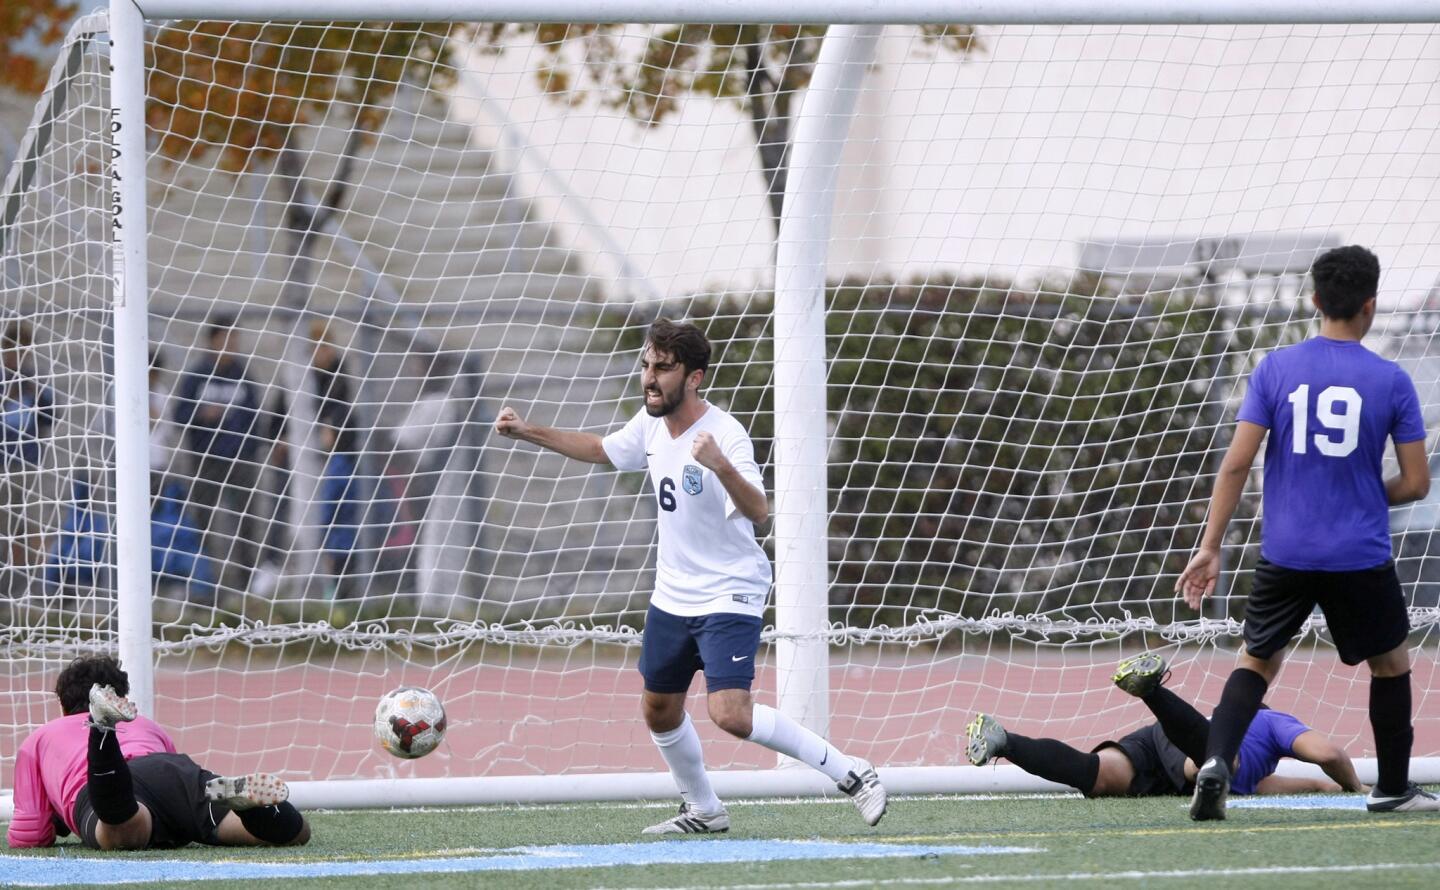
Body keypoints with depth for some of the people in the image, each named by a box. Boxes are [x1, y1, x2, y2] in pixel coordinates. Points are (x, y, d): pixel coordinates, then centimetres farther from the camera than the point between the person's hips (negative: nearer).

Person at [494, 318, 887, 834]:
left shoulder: (724, 434, -24)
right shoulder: (651, 424, 0)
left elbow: (758, 511, -36)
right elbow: (601, 450, 21)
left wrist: (721, 466, -54)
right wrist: (528, 433, 15)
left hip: (730, 595, -8)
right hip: (672, 595, 8)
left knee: (731, 716, -22)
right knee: (659, 713, 16)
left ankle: (849, 773, -9)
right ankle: (702, 811, 36)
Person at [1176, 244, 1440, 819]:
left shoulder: (1274, 369, -2)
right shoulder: (1391, 381, -4)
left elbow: (1236, 463, -5)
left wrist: (1209, 547, -1)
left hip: (1285, 554, 1)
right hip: (1362, 556, -1)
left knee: (1257, 662, 13)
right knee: (1391, 662, 21)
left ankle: (1216, 761, -11)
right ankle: (1392, 789, 27)